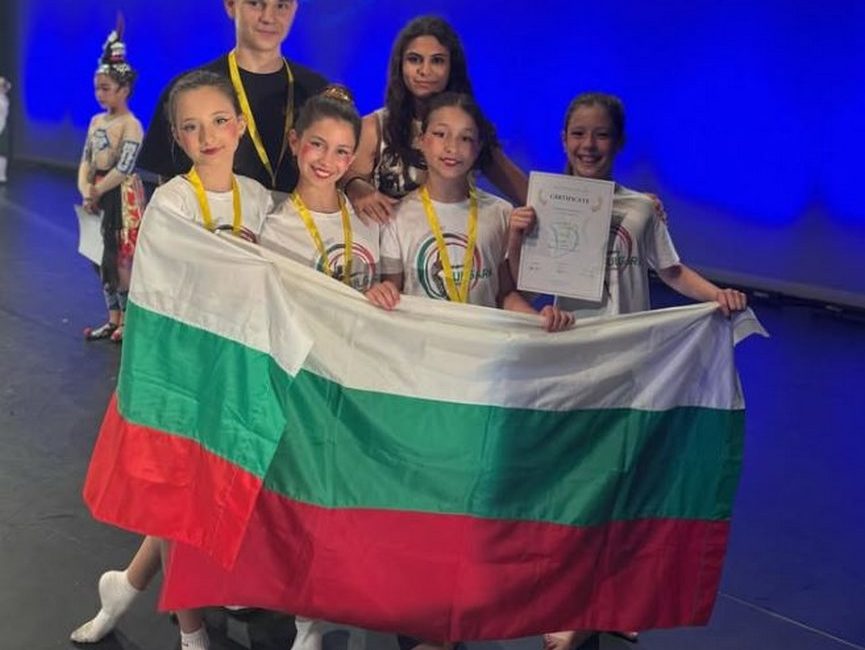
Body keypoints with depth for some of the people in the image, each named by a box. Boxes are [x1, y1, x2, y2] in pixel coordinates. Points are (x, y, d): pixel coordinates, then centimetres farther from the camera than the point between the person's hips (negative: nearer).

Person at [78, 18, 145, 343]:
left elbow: (123, 169, -19)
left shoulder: (130, 125, -13)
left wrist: (97, 192, -13)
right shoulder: (96, 121, 9)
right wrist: (85, 190, -9)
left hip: (121, 196, -7)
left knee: (122, 259, -3)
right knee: (102, 258, 11)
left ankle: (128, 320, 8)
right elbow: (85, 160, 7)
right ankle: (113, 319, 22)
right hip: (99, 196, 8)